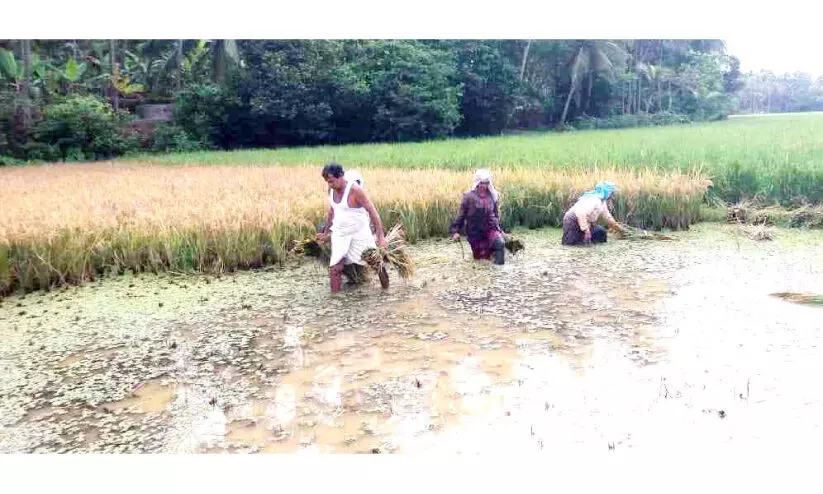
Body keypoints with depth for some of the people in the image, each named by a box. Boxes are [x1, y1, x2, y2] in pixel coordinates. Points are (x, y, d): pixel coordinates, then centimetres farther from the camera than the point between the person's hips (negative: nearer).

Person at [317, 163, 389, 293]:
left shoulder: (355, 190, -22)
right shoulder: (331, 189, -2)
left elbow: (372, 212, -21)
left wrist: (381, 237, -24)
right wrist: (326, 233, 22)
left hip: (359, 233, -5)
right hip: (339, 234, 5)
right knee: (334, 268, -5)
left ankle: (386, 290, 32)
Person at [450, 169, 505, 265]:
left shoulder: (492, 196, 2)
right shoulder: (469, 196, -8)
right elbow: (461, 214, -4)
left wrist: (498, 228, 12)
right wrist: (455, 230, -10)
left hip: (491, 229, 1)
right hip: (475, 231, -1)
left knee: (499, 243, -29)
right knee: (480, 256, 5)